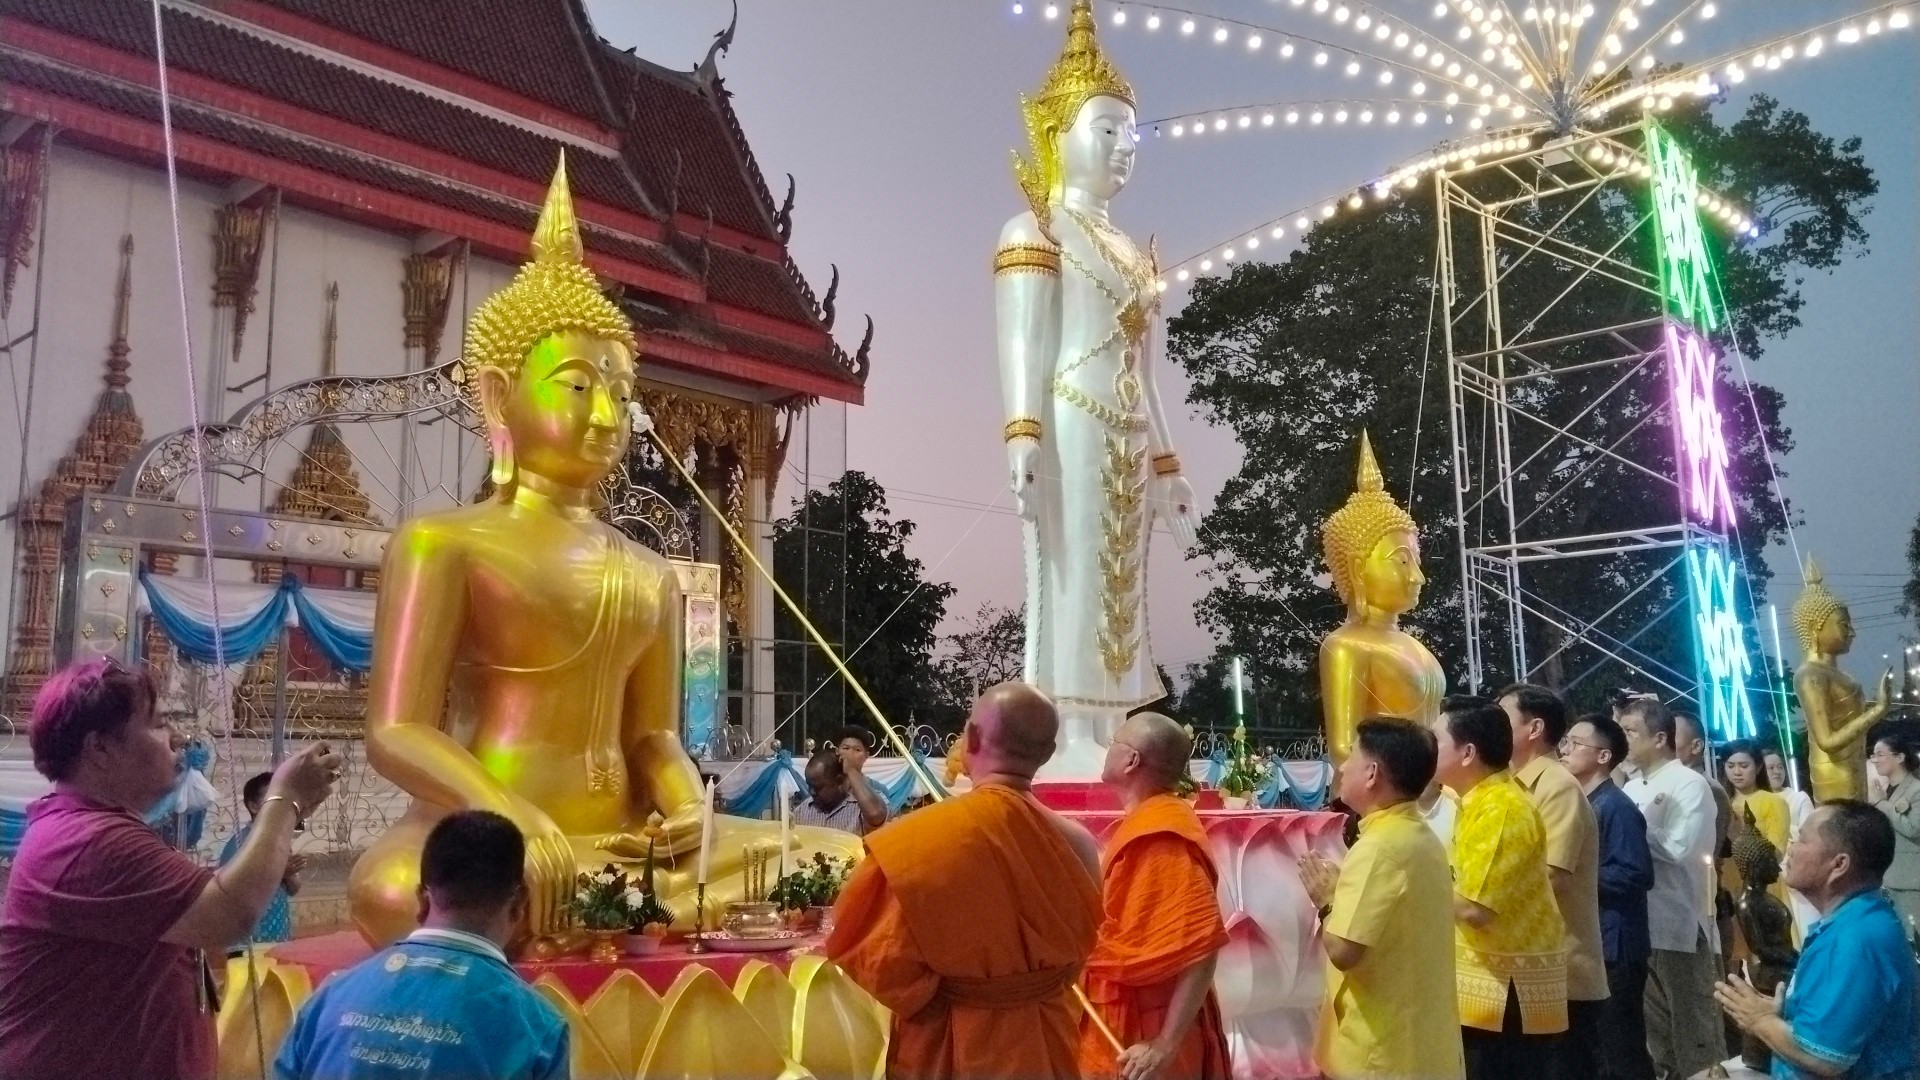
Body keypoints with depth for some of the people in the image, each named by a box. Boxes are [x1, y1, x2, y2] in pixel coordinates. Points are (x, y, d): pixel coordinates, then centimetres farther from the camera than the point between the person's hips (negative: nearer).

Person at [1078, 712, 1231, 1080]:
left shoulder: (1160, 836, -23)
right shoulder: (1146, 823, 8)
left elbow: (1201, 946, -28)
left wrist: (1166, 1046, -28)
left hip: (1142, 1038, -9)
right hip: (1126, 1025, 9)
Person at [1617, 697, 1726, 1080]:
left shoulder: (1690, 784, -9)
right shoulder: (1632, 788, 13)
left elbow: (1679, 848, -21)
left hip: (1681, 925, -7)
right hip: (1641, 924, 7)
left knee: (1693, 1028, 1)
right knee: (1655, 1027, 15)